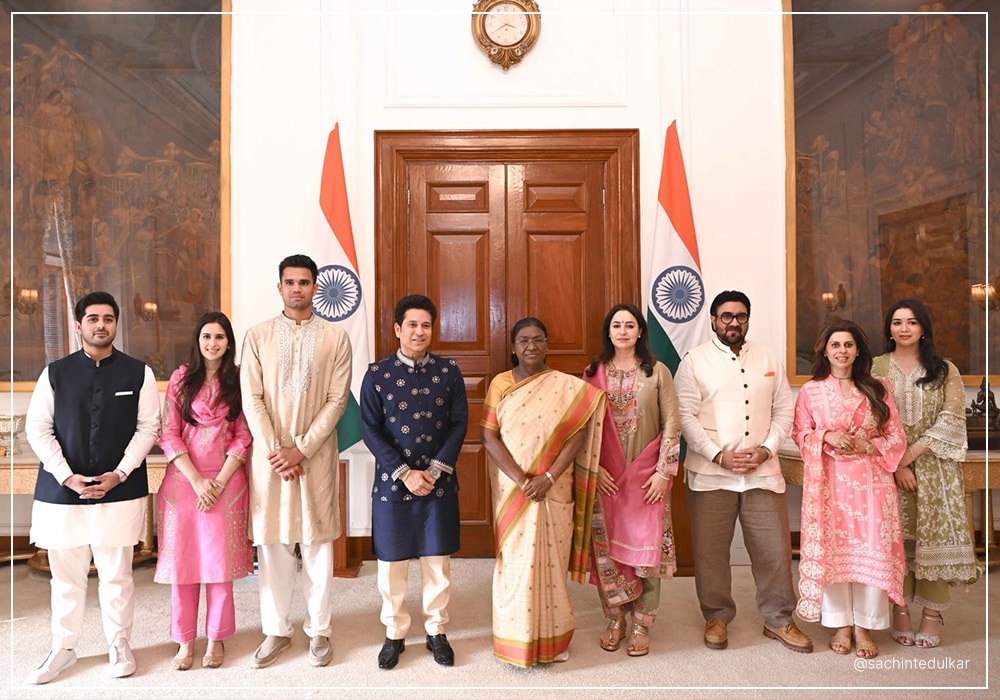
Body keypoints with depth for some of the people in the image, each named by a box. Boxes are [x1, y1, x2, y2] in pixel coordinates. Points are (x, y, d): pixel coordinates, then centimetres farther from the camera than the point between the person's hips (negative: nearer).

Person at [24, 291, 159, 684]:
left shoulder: (138, 373, 1)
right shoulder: (55, 373, 4)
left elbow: (148, 428, -1)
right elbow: (37, 429, 2)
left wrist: (119, 474, -10)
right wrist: (67, 477, -8)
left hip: (120, 490, -1)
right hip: (61, 489, 2)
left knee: (116, 574, 7)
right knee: (66, 575, 11)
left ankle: (119, 645, 24)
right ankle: (63, 649, 28)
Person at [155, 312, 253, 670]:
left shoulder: (238, 380, 3)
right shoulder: (181, 378, 4)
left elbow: (243, 438, 0)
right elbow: (168, 435, -1)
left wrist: (219, 482, -9)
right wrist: (197, 481, -10)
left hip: (226, 481, -1)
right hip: (183, 479, 1)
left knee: (219, 559, 3)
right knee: (182, 558, 5)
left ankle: (216, 638, 17)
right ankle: (185, 640, 19)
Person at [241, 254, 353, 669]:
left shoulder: (336, 338, 1)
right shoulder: (258, 336, 4)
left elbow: (337, 399, -5)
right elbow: (251, 399, -1)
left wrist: (301, 450, -12)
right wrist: (275, 449, -11)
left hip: (316, 455, -1)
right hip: (269, 453, 1)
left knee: (317, 544, 7)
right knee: (272, 544, 8)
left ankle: (318, 630, 21)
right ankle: (276, 631, 23)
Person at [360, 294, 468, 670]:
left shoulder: (448, 371, 0)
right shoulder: (377, 373, -3)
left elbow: (459, 424, -2)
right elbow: (370, 430, -7)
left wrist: (434, 470, -12)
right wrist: (405, 473, -15)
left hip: (439, 482, 1)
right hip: (392, 482, -1)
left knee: (437, 560, 11)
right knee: (392, 563, 10)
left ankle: (436, 631, 30)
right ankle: (395, 633, 29)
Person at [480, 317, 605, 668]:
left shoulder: (566, 386, 0)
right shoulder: (500, 384, 1)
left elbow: (578, 436, -6)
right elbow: (488, 435, -6)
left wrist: (548, 478, -16)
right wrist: (521, 480, -15)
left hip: (554, 491, 0)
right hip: (512, 490, 0)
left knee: (551, 561, 7)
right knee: (516, 561, 6)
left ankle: (552, 638, 26)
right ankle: (517, 640, 23)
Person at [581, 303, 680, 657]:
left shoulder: (657, 372, 1)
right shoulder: (593, 373, 4)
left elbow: (672, 424, -1)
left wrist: (664, 471, -7)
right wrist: (594, 468, -7)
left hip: (646, 476, -1)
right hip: (605, 477, 1)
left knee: (646, 546, 2)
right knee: (606, 548, 4)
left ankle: (641, 625, 17)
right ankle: (614, 620, 22)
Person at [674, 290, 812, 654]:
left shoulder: (768, 358, 11)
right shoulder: (694, 360, 0)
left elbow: (784, 411, 9)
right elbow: (686, 415, -7)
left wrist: (765, 450, -6)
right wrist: (719, 455, -15)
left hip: (763, 471, 3)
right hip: (710, 473, -2)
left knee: (774, 548, 8)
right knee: (711, 550, 7)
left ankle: (778, 619, 28)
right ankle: (717, 617, 26)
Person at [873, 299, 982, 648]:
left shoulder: (945, 371, 7)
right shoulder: (876, 368, 5)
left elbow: (952, 421, -4)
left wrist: (910, 453, -14)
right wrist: (894, 463, -12)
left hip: (934, 468, 1)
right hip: (889, 467, 0)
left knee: (934, 537, -1)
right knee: (896, 538, 0)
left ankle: (933, 613, 9)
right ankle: (900, 611, 9)